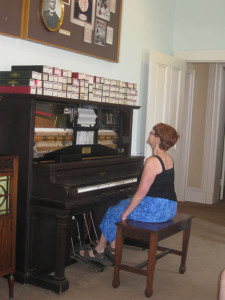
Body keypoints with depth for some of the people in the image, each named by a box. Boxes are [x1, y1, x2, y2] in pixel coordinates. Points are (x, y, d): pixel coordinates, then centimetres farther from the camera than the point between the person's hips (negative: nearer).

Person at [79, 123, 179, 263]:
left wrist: (126, 212, -13)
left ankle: (98, 251, 20)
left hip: (156, 209, -9)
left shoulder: (152, 161, -21)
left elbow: (141, 192, -22)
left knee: (114, 213, 4)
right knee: (122, 204, 19)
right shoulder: (168, 158, 9)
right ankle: (113, 248, 23)